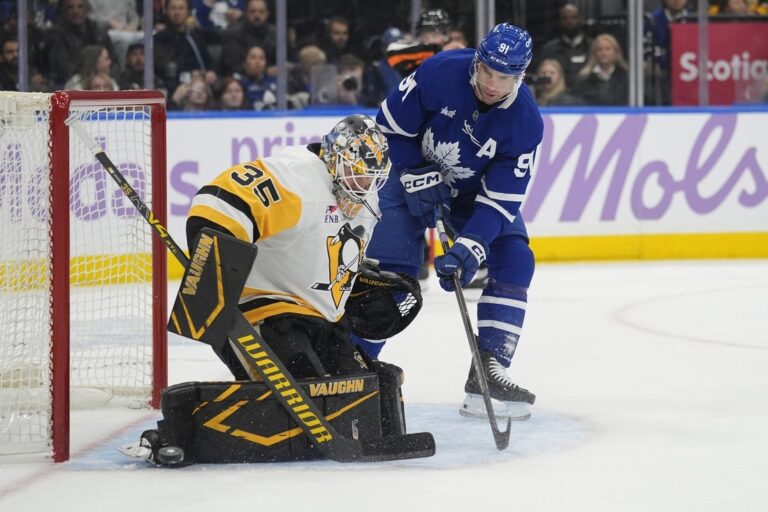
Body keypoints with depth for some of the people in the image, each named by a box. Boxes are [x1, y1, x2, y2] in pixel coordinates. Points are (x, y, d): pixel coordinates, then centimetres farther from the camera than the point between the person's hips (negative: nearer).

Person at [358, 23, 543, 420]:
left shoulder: (525, 122, -25)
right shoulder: (440, 72, -30)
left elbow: (501, 197, -26)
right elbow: (391, 124, -16)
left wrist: (469, 248, -37)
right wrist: (418, 177, -21)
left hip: (478, 190, 2)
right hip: (413, 170, -2)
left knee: (513, 262, -12)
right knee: (391, 268, -13)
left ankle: (488, 373, -9)